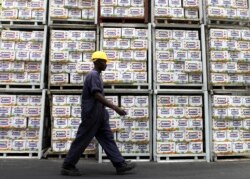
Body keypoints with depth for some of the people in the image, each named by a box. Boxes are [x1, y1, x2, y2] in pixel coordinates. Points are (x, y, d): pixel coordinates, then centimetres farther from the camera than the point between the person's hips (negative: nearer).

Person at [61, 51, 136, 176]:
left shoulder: (96, 75, 16)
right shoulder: (93, 75, -14)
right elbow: (97, 95, -25)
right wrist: (115, 108, -29)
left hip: (99, 116, 10)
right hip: (91, 115, -10)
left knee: (108, 139, 6)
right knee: (82, 141, 0)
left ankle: (120, 164, 9)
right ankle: (67, 166, 12)